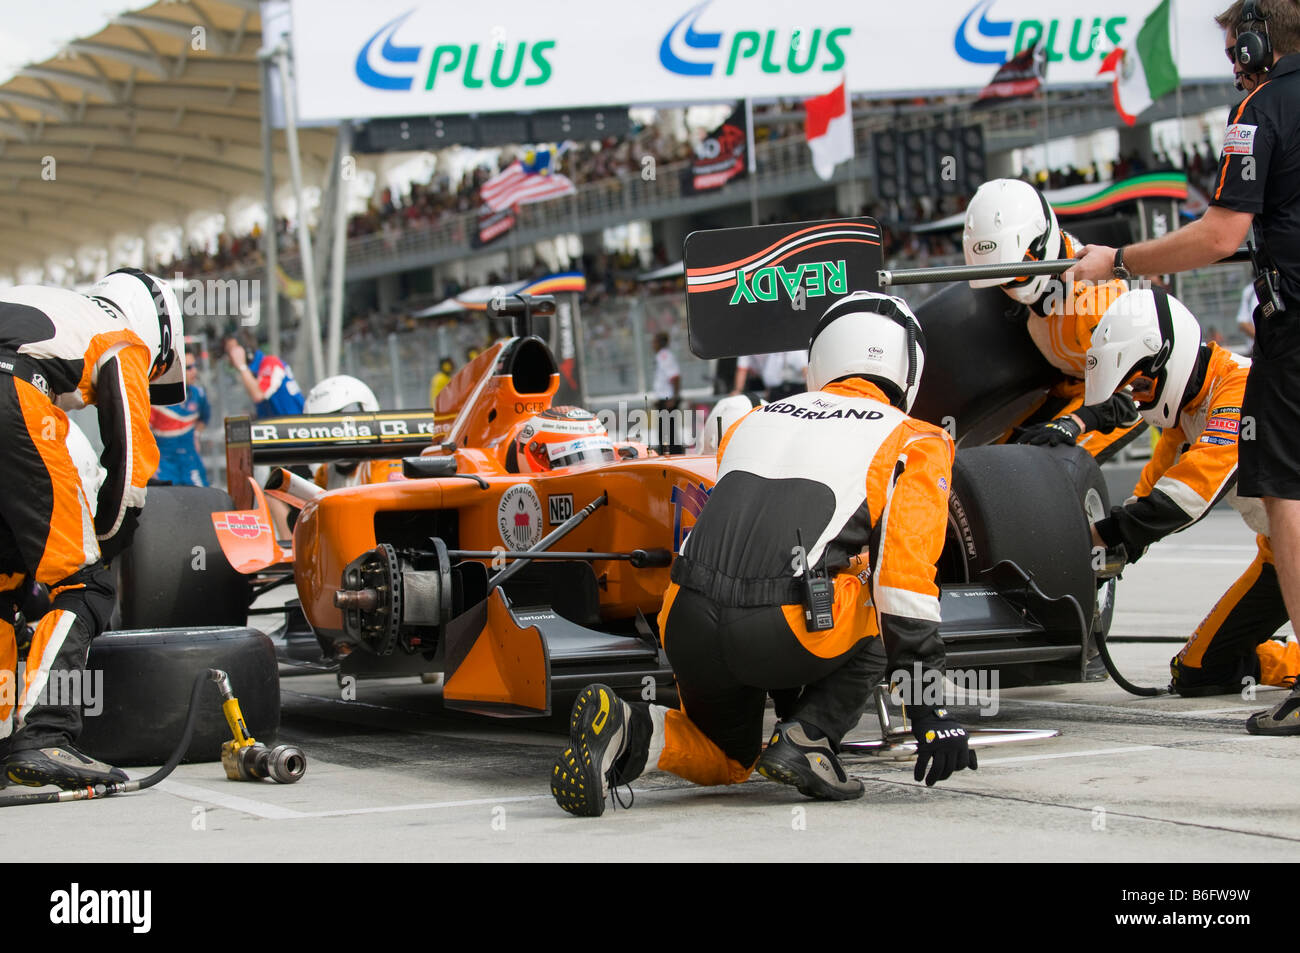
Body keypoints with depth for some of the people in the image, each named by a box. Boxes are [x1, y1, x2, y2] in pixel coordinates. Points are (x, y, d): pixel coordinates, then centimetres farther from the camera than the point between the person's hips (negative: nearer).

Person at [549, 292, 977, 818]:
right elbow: (907, 572, -2)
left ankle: (630, 733, -2)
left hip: (689, 629, 5)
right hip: (789, 630, -5)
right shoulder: (914, 442, 11)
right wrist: (929, 708, 0)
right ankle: (807, 735, 6)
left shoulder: (754, 420, 27)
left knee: (726, 760, 30)